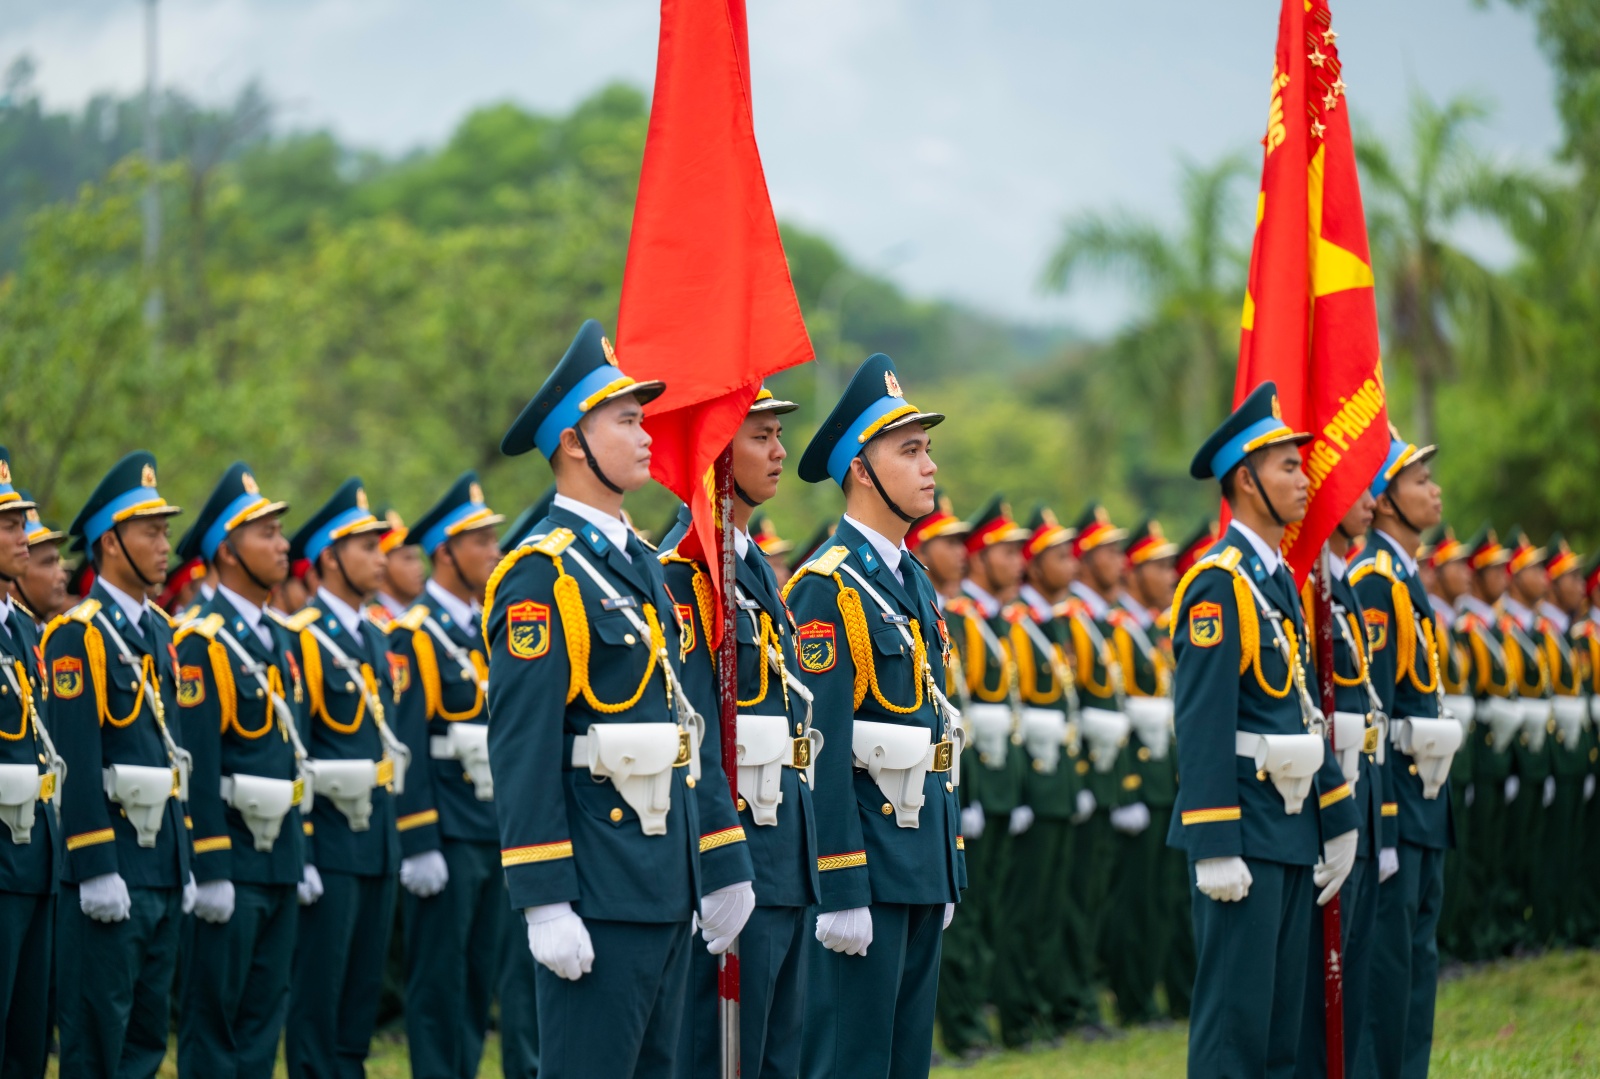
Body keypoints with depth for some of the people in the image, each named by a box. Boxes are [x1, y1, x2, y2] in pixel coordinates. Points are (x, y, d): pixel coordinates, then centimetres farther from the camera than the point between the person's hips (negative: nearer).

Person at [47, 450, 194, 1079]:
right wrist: (96, 871, -21)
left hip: (163, 866, 8)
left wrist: (184, 860, 17)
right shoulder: (78, 634, -11)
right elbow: (76, 761, -17)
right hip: (111, 869, -8)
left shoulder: (158, 630, 15)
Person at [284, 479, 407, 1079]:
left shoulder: (376, 641, 15)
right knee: (317, 998, -4)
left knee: (363, 992, 10)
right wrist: (297, 854, -17)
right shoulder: (302, 640, -10)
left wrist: (395, 837, 18)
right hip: (329, 843, -8)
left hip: (378, 845, 8)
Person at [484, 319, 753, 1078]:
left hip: (667, 884, 9)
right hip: (598, 891, -9)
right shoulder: (541, 575, -11)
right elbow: (522, 750, -17)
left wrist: (723, 865, 16)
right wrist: (544, 901, -21)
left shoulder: (642, 566, 16)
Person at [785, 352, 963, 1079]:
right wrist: (841, 893, -21)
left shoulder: (912, 580, 15)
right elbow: (821, 751, -18)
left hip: (923, 858, 9)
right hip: (866, 861, -9)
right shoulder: (827, 587, -13)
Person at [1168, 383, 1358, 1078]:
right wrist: (1216, 850, -22)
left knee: (1281, 1017, 11)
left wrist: (1337, 824, 19)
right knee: (1235, 1019, -8)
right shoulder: (1217, 583, -13)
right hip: (1244, 830, -9)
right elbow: (1203, 726, -18)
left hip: (1292, 830, 9)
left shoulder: (1281, 579, 16)